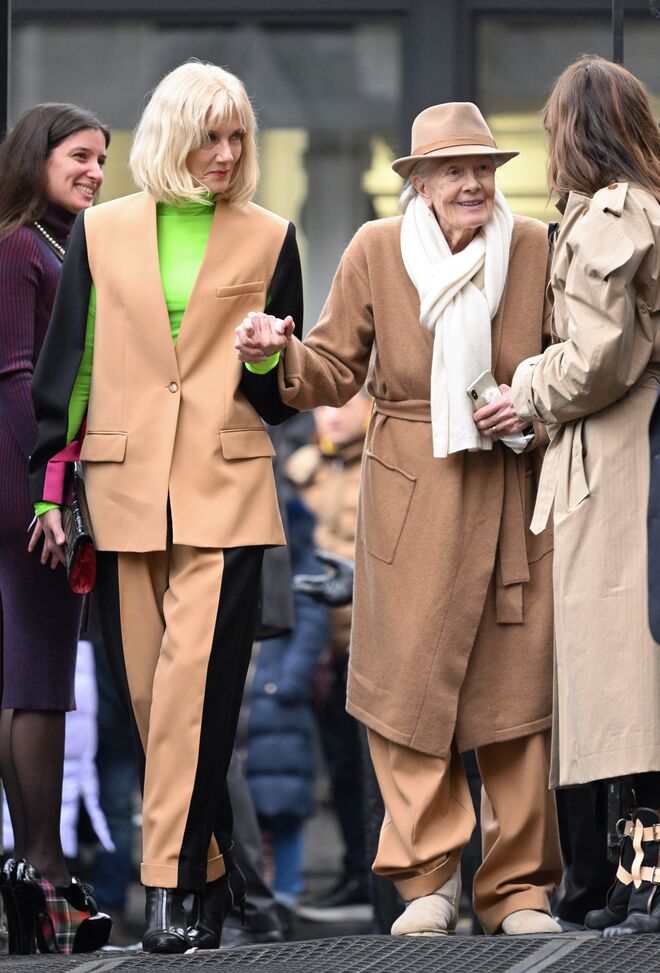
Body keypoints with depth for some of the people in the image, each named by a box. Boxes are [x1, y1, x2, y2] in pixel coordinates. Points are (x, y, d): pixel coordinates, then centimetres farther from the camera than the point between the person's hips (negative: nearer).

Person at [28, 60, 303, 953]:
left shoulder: (268, 239, 7)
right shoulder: (102, 233, 9)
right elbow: (67, 366, 10)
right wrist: (51, 486, 6)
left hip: (225, 488, -2)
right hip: (125, 488, 2)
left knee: (194, 679, -14)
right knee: (149, 688, 4)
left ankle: (171, 887, -16)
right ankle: (213, 870, 17)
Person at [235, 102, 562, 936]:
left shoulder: (537, 249, 2)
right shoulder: (377, 251, 0)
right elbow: (335, 371, 5)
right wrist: (278, 356, -15)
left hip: (514, 495, 1)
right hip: (410, 493, -1)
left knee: (519, 684, 0)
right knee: (409, 681, -4)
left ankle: (519, 888, 9)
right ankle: (426, 880, 7)